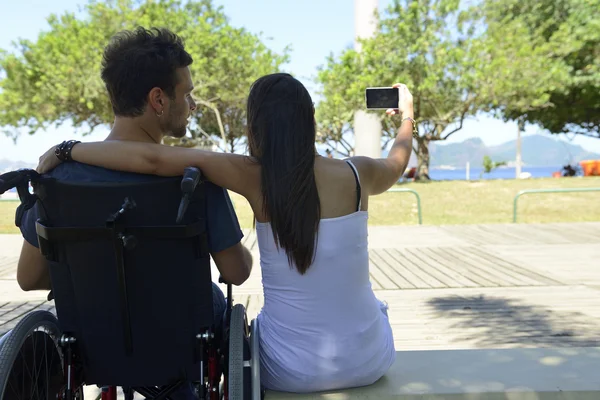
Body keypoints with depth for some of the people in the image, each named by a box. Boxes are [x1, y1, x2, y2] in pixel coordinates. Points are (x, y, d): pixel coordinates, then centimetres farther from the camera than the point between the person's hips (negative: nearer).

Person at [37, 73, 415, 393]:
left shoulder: (256, 177, -15)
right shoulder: (357, 174, -7)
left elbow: (153, 158, -22)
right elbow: (397, 163, 17)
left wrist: (66, 150, -6)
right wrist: (407, 115, 38)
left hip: (290, 372, -1)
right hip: (370, 362, 2)